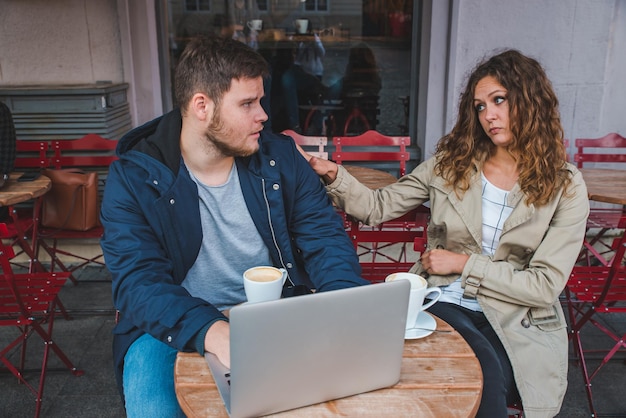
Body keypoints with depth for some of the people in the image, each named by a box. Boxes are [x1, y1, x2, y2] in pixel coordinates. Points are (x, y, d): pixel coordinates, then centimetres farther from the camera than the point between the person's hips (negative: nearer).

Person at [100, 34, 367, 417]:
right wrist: (211, 331, -38)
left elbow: (325, 237, -2)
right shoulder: (134, 178, -10)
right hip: (176, 327, -2)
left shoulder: (280, 156, 0)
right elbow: (138, 281, -19)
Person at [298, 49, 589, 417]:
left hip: (518, 323, 0)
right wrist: (334, 175, -14)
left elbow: (545, 285, -6)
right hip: (444, 304, 1)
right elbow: (379, 208, 2)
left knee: (488, 382, -30)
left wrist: (463, 263, -10)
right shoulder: (450, 162, 5)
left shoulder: (566, 188, -1)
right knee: (485, 374, -30)